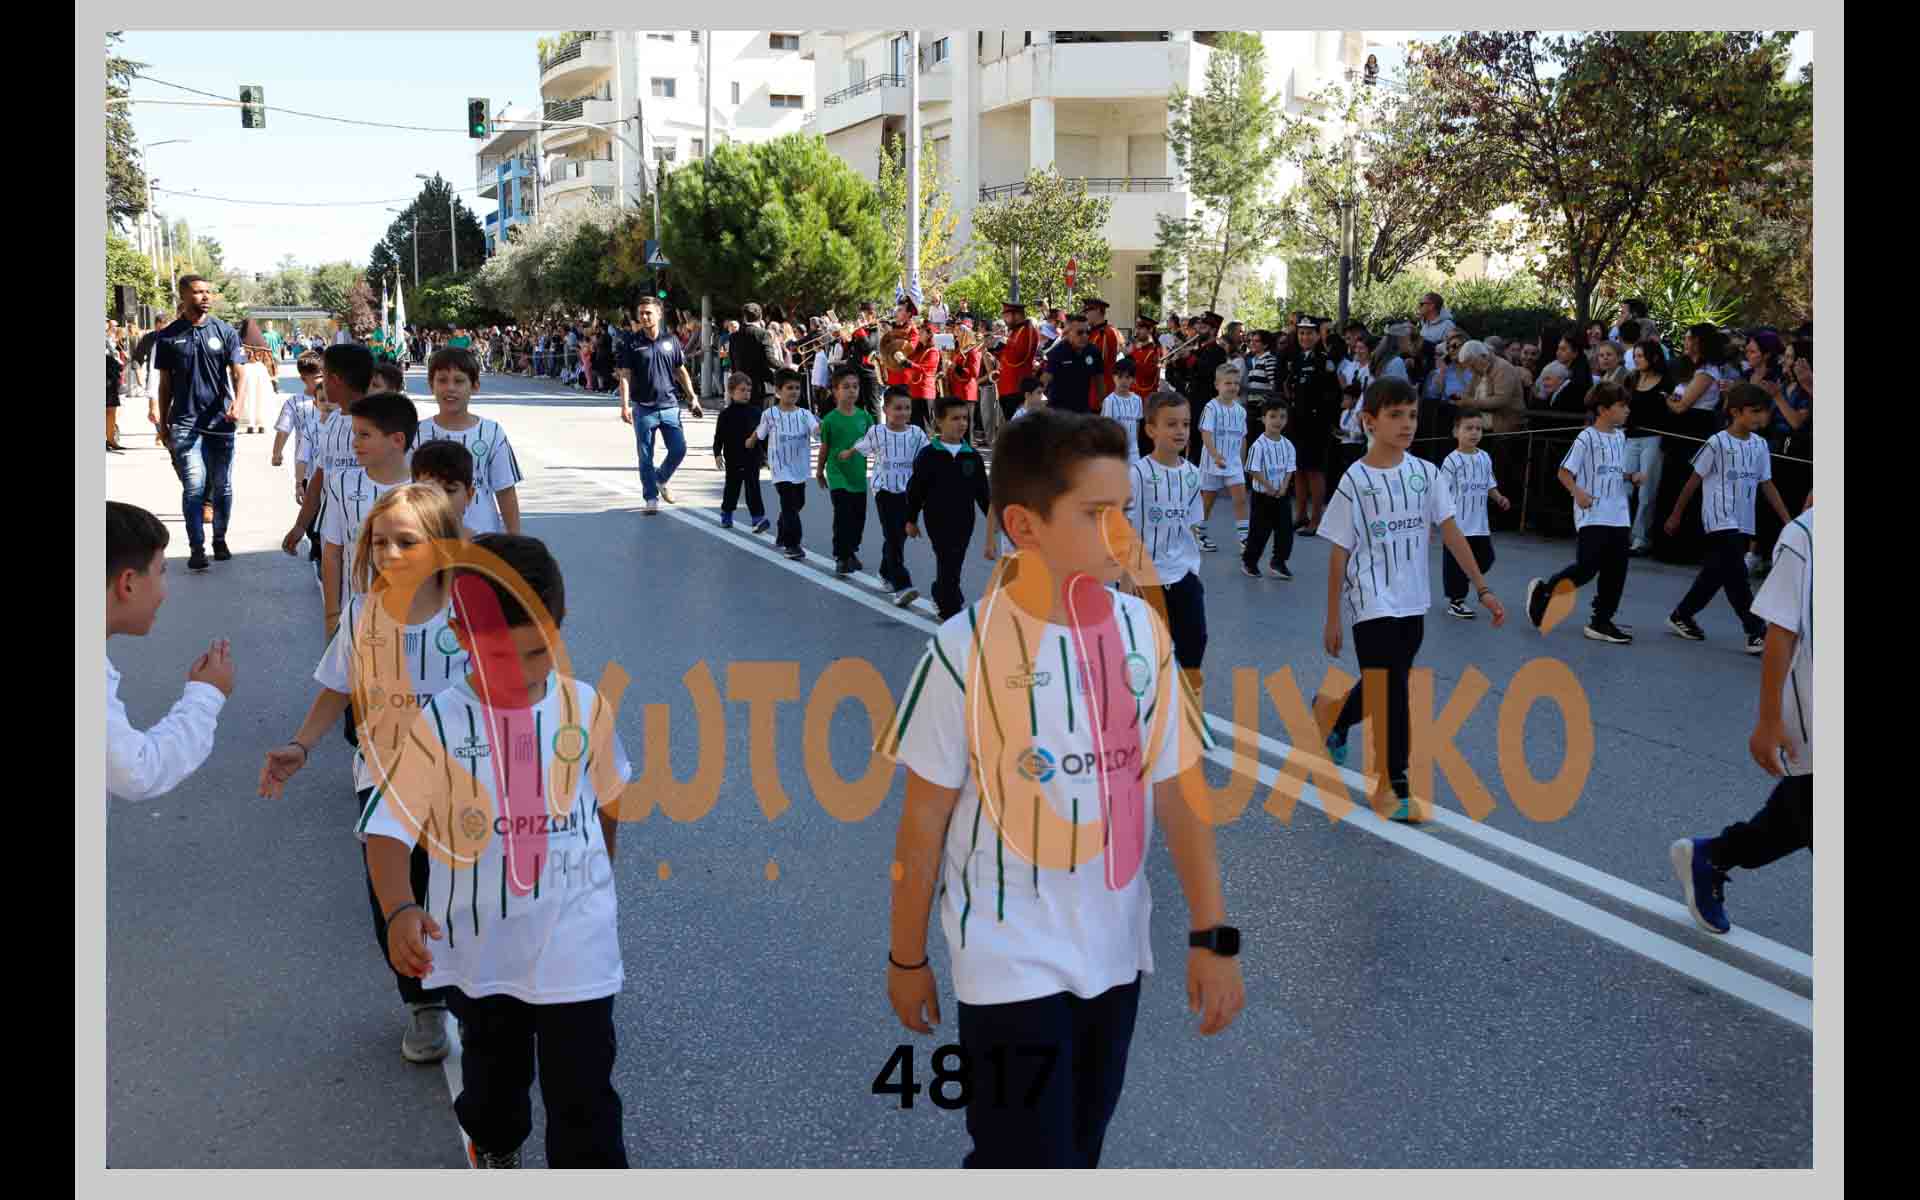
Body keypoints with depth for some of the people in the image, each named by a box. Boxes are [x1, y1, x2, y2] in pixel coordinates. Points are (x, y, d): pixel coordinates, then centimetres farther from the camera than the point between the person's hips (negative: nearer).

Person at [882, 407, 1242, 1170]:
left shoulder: (1142, 629, -4)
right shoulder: (969, 649, -17)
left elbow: (1175, 788, 2)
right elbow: (923, 822, -8)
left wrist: (1212, 933, -1)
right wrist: (906, 958, 0)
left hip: (1114, 952, 5)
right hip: (1010, 963, -5)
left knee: (1079, 1151, 20)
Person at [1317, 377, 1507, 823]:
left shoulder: (1426, 473, 1)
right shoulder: (1355, 481, -9)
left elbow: (1452, 533, 0)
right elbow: (1339, 554, -5)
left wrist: (1482, 588, -7)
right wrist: (1332, 619, -4)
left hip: (1413, 602, 5)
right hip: (1373, 605, -5)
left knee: (1385, 686, 18)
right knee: (1392, 693, -7)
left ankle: (1334, 717, 47)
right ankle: (1394, 787, 4)